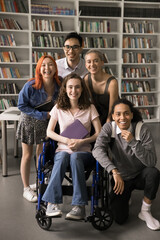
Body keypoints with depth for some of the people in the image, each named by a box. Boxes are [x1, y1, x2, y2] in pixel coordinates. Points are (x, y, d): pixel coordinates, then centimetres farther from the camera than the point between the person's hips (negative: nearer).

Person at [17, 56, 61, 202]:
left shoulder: (60, 85, -13)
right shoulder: (30, 86, -25)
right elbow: (21, 105, -19)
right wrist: (42, 115, -23)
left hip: (46, 123, 4)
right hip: (29, 122, -3)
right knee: (27, 155, 6)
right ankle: (26, 189, 20)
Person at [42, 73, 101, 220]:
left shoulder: (90, 108, 7)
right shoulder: (58, 108, 10)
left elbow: (99, 133, 2)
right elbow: (49, 132, 7)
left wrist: (81, 141, -13)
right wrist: (66, 140, -10)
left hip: (84, 152, -1)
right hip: (62, 150, 1)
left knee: (75, 157, -36)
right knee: (63, 156, -36)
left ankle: (79, 206, -41)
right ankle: (52, 203, -41)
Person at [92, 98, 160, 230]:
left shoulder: (142, 129, -18)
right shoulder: (109, 128, -12)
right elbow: (98, 150, -30)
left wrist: (133, 142, -36)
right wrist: (114, 171, -42)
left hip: (140, 176, 0)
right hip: (121, 178, 1)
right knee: (120, 219, -12)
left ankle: (145, 211, -10)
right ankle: (126, 197, 23)